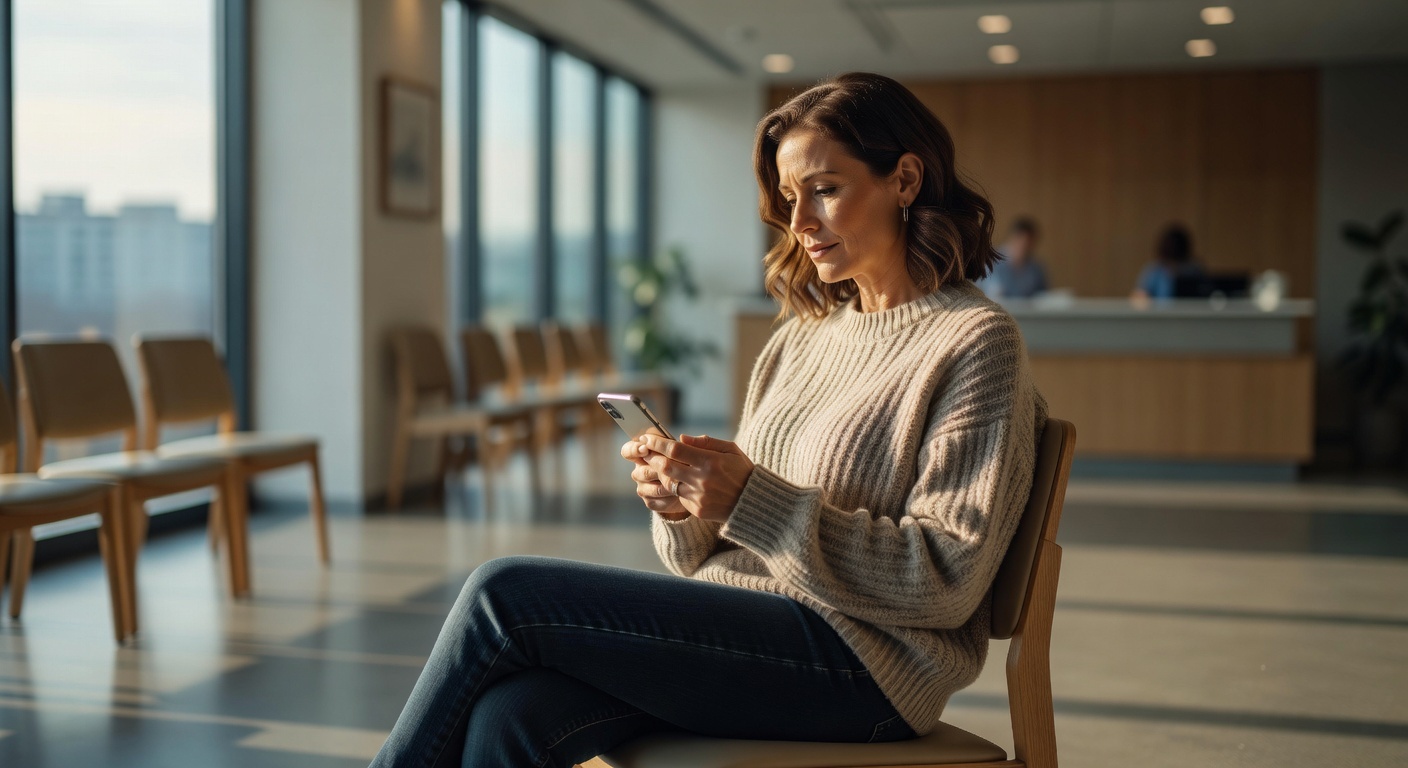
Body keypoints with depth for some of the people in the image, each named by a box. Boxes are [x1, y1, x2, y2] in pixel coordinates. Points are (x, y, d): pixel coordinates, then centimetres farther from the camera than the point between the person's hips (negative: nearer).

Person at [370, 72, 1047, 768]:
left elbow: (946, 582, -12)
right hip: (736, 631, 6)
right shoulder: (798, 341, 18)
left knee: (504, 594, -18)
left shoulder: (976, 342, -4)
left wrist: (753, 501, -19)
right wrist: (683, 509, -6)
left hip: (859, 662, -6)